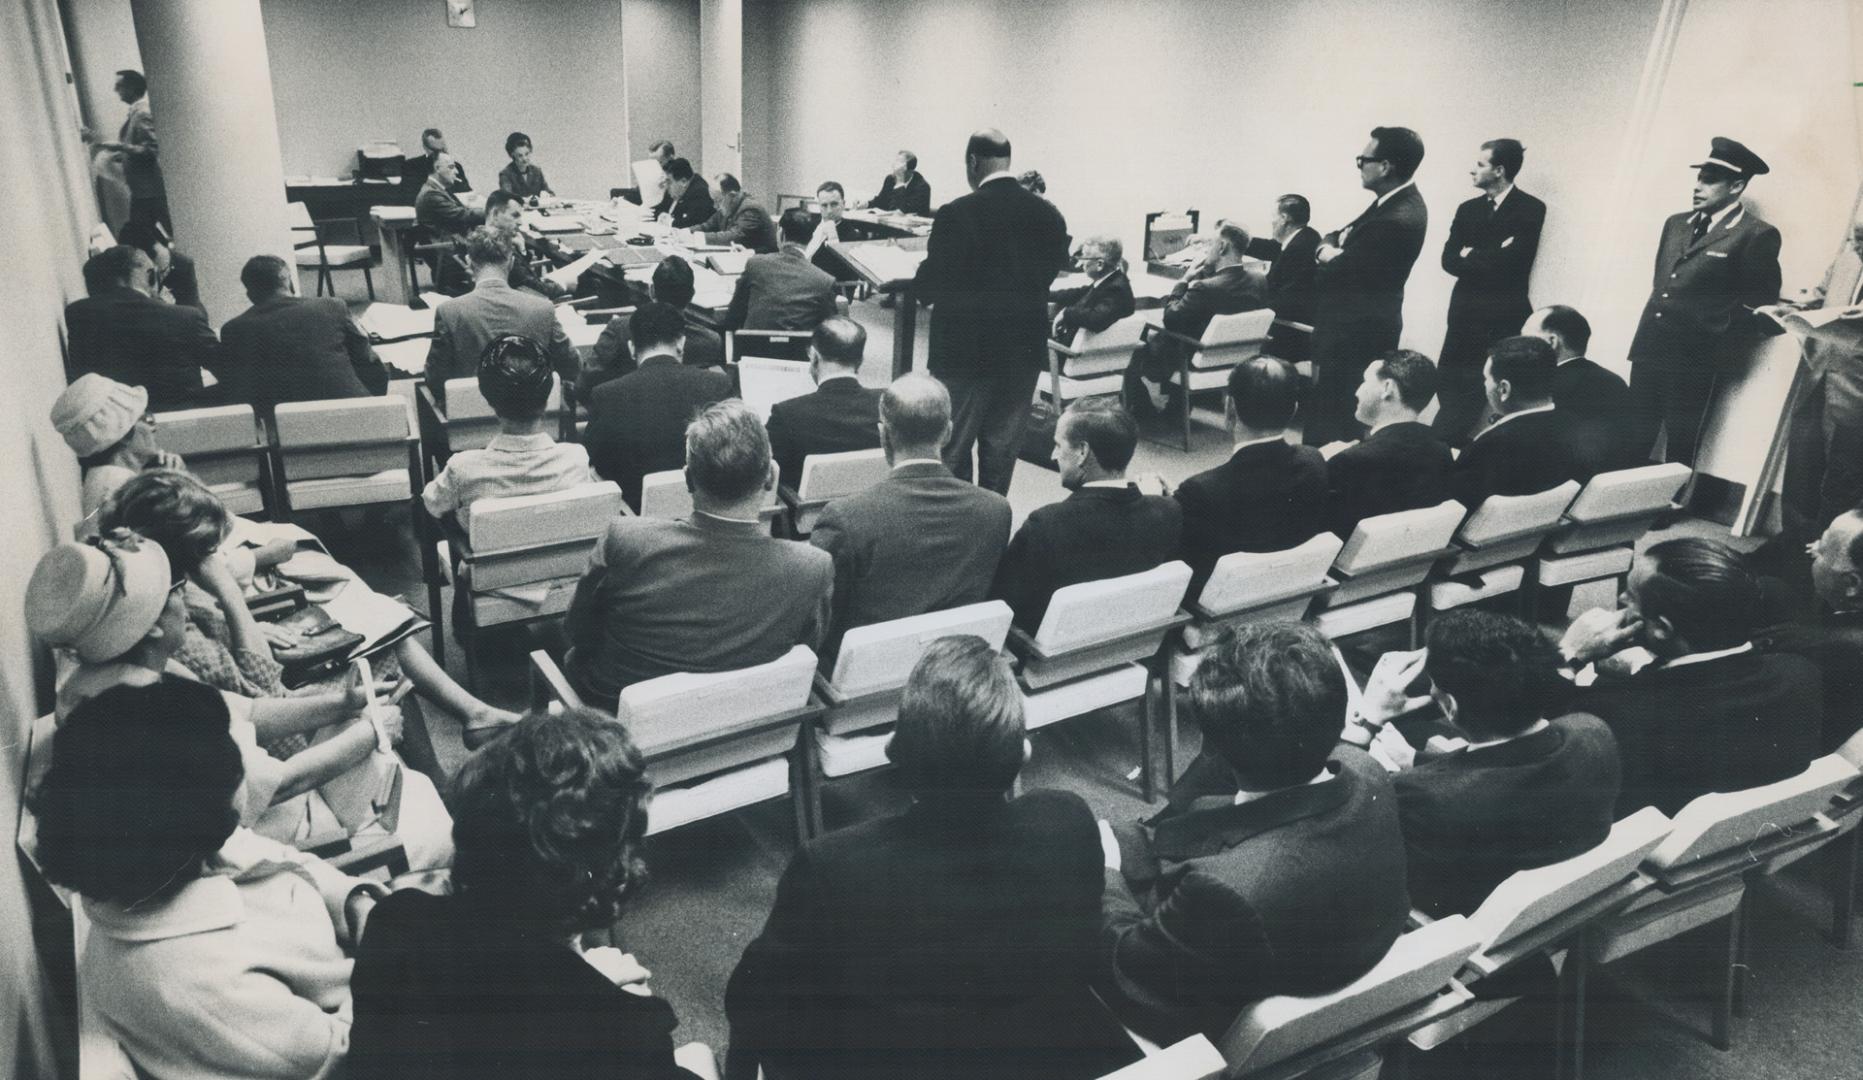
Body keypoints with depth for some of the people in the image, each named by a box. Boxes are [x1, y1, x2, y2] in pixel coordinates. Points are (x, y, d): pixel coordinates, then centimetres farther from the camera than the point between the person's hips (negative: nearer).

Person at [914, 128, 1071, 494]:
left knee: (953, 450, 8)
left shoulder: (957, 214, -16)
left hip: (967, 352, -4)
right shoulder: (1048, 214, -1)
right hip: (1024, 350, 5)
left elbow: (928, 287, -13)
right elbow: (1051, 273, 8)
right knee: (1002, 449, 14)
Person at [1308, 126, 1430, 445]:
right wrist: (1329, 248, -7)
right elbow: (1338, 235, 15)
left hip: (1356, 333, -10)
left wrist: (1327, 255, 0)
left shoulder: (1397, 220, -25)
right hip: (1356, 324, 10)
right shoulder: (1399, 201, 7)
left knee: (1330, 423, -3)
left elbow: (1335, 274, -21)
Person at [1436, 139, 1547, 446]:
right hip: (1465, 317, 5)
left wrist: (1470, 255, -2)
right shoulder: (1468, 209, 14)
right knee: (1451, 388, 2)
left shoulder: (1530, 209, -3)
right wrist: (1489, 260, -11)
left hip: (1505, 320, -5)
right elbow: (1449, 261, 3)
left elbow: (1509, 263, -14)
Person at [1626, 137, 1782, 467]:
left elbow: (1760, 307, -4)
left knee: (1679, 451, 2)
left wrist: (1718, 345, -8)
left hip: (1694, 361, -6)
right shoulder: (1676, 224, 15)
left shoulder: (1757, 236, -5)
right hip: (1649, 349, 6)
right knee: (1634, 442, 8)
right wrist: (1647, 334, 12)